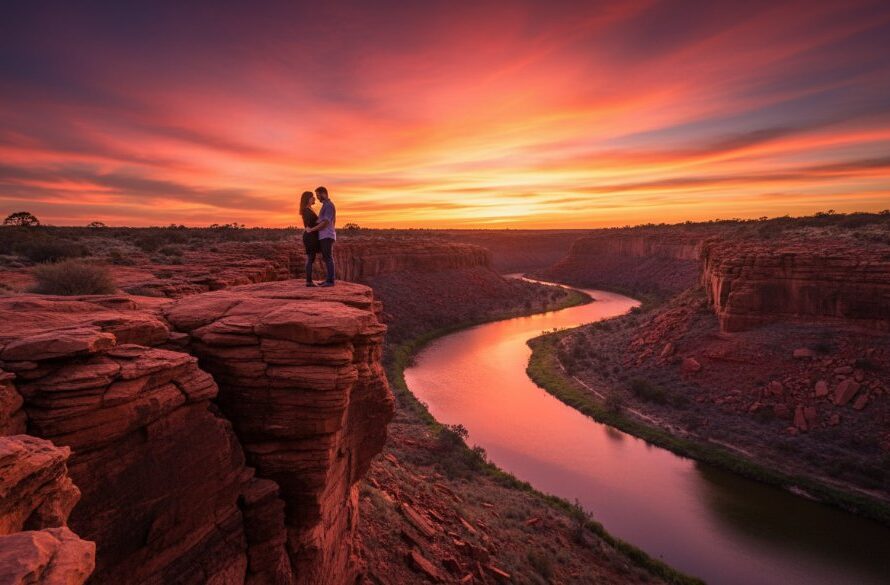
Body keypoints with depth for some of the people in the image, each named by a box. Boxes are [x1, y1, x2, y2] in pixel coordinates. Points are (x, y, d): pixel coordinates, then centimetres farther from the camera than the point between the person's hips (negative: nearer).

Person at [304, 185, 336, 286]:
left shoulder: (329, 205, -14)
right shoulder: (326, 205, 21)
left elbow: (325, 223, -20)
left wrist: (311, 229, -14)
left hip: (327, 236, -10)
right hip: (324, 237, 10)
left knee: (328, 258, -9)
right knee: (327, 258, 9)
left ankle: (330, 281, -7)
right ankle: (329, 280, 12)